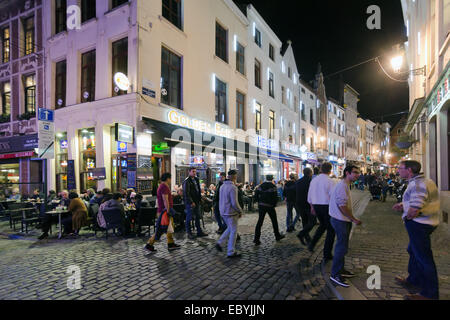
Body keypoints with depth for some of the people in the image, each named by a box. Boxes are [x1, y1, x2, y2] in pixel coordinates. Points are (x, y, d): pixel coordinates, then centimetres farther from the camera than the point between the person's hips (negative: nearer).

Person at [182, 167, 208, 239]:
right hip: (190, 202, -8)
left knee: (197, 217, 12)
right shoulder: (187, 181, -12)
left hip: (196, 201, 8)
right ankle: (189, 233, 12)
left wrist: (200, 198, 11)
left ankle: (199, 232, 21)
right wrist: (191, 202, -18)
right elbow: (186, 193, -16)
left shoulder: (196, 179, 12)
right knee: (189, 217, 2)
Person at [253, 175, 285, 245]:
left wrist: (259, 202, 11)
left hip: (261, 206, 4)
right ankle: (277, 236, 29)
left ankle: (256, 239, 0)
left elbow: (256, 195, 4)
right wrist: (274, 204, 0)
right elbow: (275, 197, -14)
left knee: (260, 221, 4)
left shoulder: (261, 185, 6)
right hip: (270, 206, -4)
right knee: (274, 221, 14)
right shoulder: (273, 186, -8)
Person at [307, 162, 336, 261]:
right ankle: (327, 254, 14)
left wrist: (312, 207, 23)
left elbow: (309, 197, 11)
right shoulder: (330, 181, -13)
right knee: (330, 230, 9)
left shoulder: (314, 180, 5)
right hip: (327, 206, -6)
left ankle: (312, 244, 17)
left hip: (316, 206, 6)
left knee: (322, 225, 27)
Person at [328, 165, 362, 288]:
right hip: (340, 221, -11)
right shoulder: (342, 186, -20)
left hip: (343, 220, 11)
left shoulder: (345, 185, 15)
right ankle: (335, 274, 5)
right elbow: (342, 206, -25)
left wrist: (351, 219, 18)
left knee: (342, 246, 18)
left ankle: (340, 270, 31)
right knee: (342, 248, -5)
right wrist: (354, 219, -16)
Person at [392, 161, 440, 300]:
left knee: (423, 257, 1)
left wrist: (406, 217, -12)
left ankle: (429, 293, 15)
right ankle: (413, 279, 41)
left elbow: (414, 210, -33)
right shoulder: (425, 181, 10)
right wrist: (403, 205, 8)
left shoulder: (417, 185, -24)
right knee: (413, 251, 24)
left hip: (419, 224, -11)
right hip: (427, 222, 11)